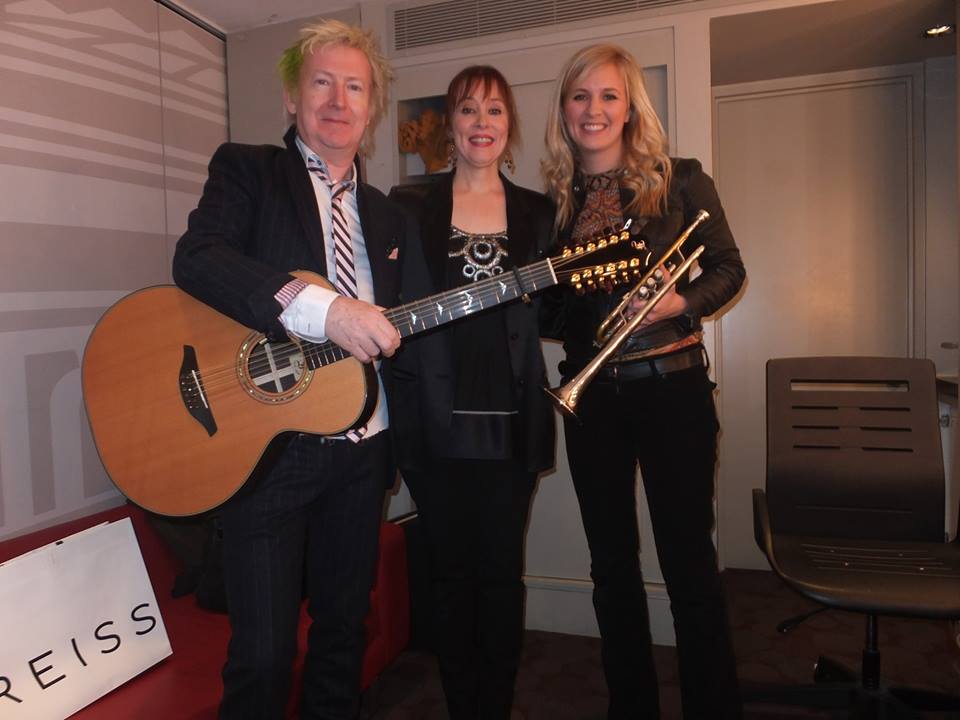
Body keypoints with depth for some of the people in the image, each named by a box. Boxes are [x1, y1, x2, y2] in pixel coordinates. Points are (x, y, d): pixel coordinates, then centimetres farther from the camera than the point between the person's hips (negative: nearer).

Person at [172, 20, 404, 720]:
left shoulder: (385, 214, 16)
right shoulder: (246, 170, 1)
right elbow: (196, 259, -18)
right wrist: (320, 308, -29)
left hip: (361, 451, 5)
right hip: (267, 446, -5)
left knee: (345, 627, 17)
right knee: (263, 651, 1)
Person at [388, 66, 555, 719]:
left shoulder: (538, 213, 11)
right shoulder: (409, 207, 6)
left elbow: (551, 316, 14)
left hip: (511, 420, 1)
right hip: (435, 419, -1)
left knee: (501, 569, 7)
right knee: (451, 568, 9)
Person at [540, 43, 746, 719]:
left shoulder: (679, 180, -1)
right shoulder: (554, 198, 7)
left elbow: (729, 268, 2)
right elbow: (550, 308, 11)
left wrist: (680, 302, -15)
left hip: (671, 385, -3)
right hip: (590, 394, 4)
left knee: (689, 561, 3)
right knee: (612, 565, 13)